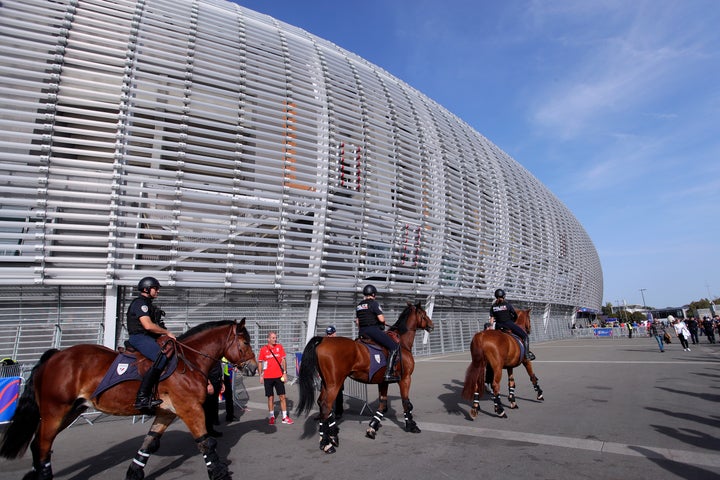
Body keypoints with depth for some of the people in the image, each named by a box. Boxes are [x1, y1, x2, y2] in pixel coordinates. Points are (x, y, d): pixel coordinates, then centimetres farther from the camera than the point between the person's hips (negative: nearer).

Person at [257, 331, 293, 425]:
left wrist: (284, 373, -3)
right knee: (270, 397, 7)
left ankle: (285, 417, 10)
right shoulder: (263, 349, -1)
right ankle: (271, 416, 21)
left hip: (279, 376, 1)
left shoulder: (280, 347, 2)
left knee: (282, 396, 2)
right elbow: (259, 363, 4)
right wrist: (260, 375, 0)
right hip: (268, 377, -1)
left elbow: (284, 360, 3)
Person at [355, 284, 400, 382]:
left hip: (362, 331, 9)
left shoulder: (359, 305, 15)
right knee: (394, 346, -10)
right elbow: (381, 319, -15)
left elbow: (357, 321, 18)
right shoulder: (374, 303, -9)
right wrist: (384, 322, 5)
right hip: (373, 330, -9)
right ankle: (389, 373, -17)